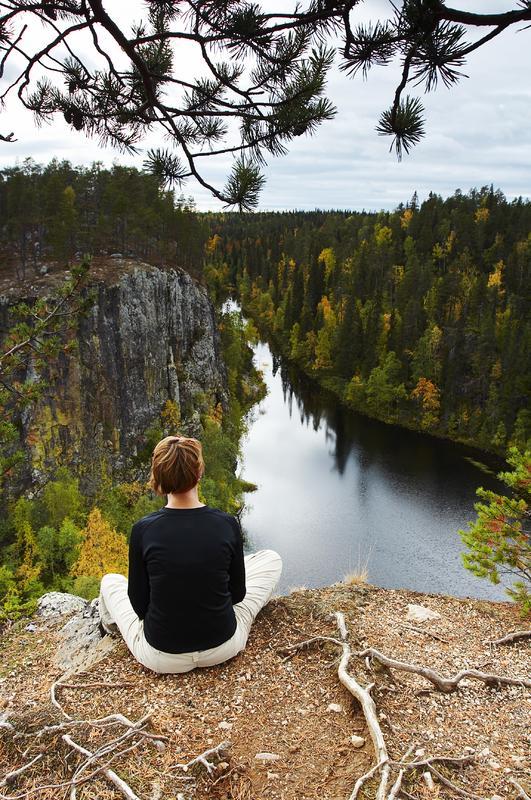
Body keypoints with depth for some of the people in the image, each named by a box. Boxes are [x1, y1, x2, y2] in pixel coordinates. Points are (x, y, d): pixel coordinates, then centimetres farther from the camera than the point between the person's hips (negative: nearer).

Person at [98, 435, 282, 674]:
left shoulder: (143, 530, -17)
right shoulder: (228, 524, -14)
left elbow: (139, 604, -6)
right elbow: (237, 594, -2)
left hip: (161, 657, 0)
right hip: (224, 648, 0)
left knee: (110, 581, 26)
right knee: (271, 559, 20)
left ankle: (112, 625, 58)